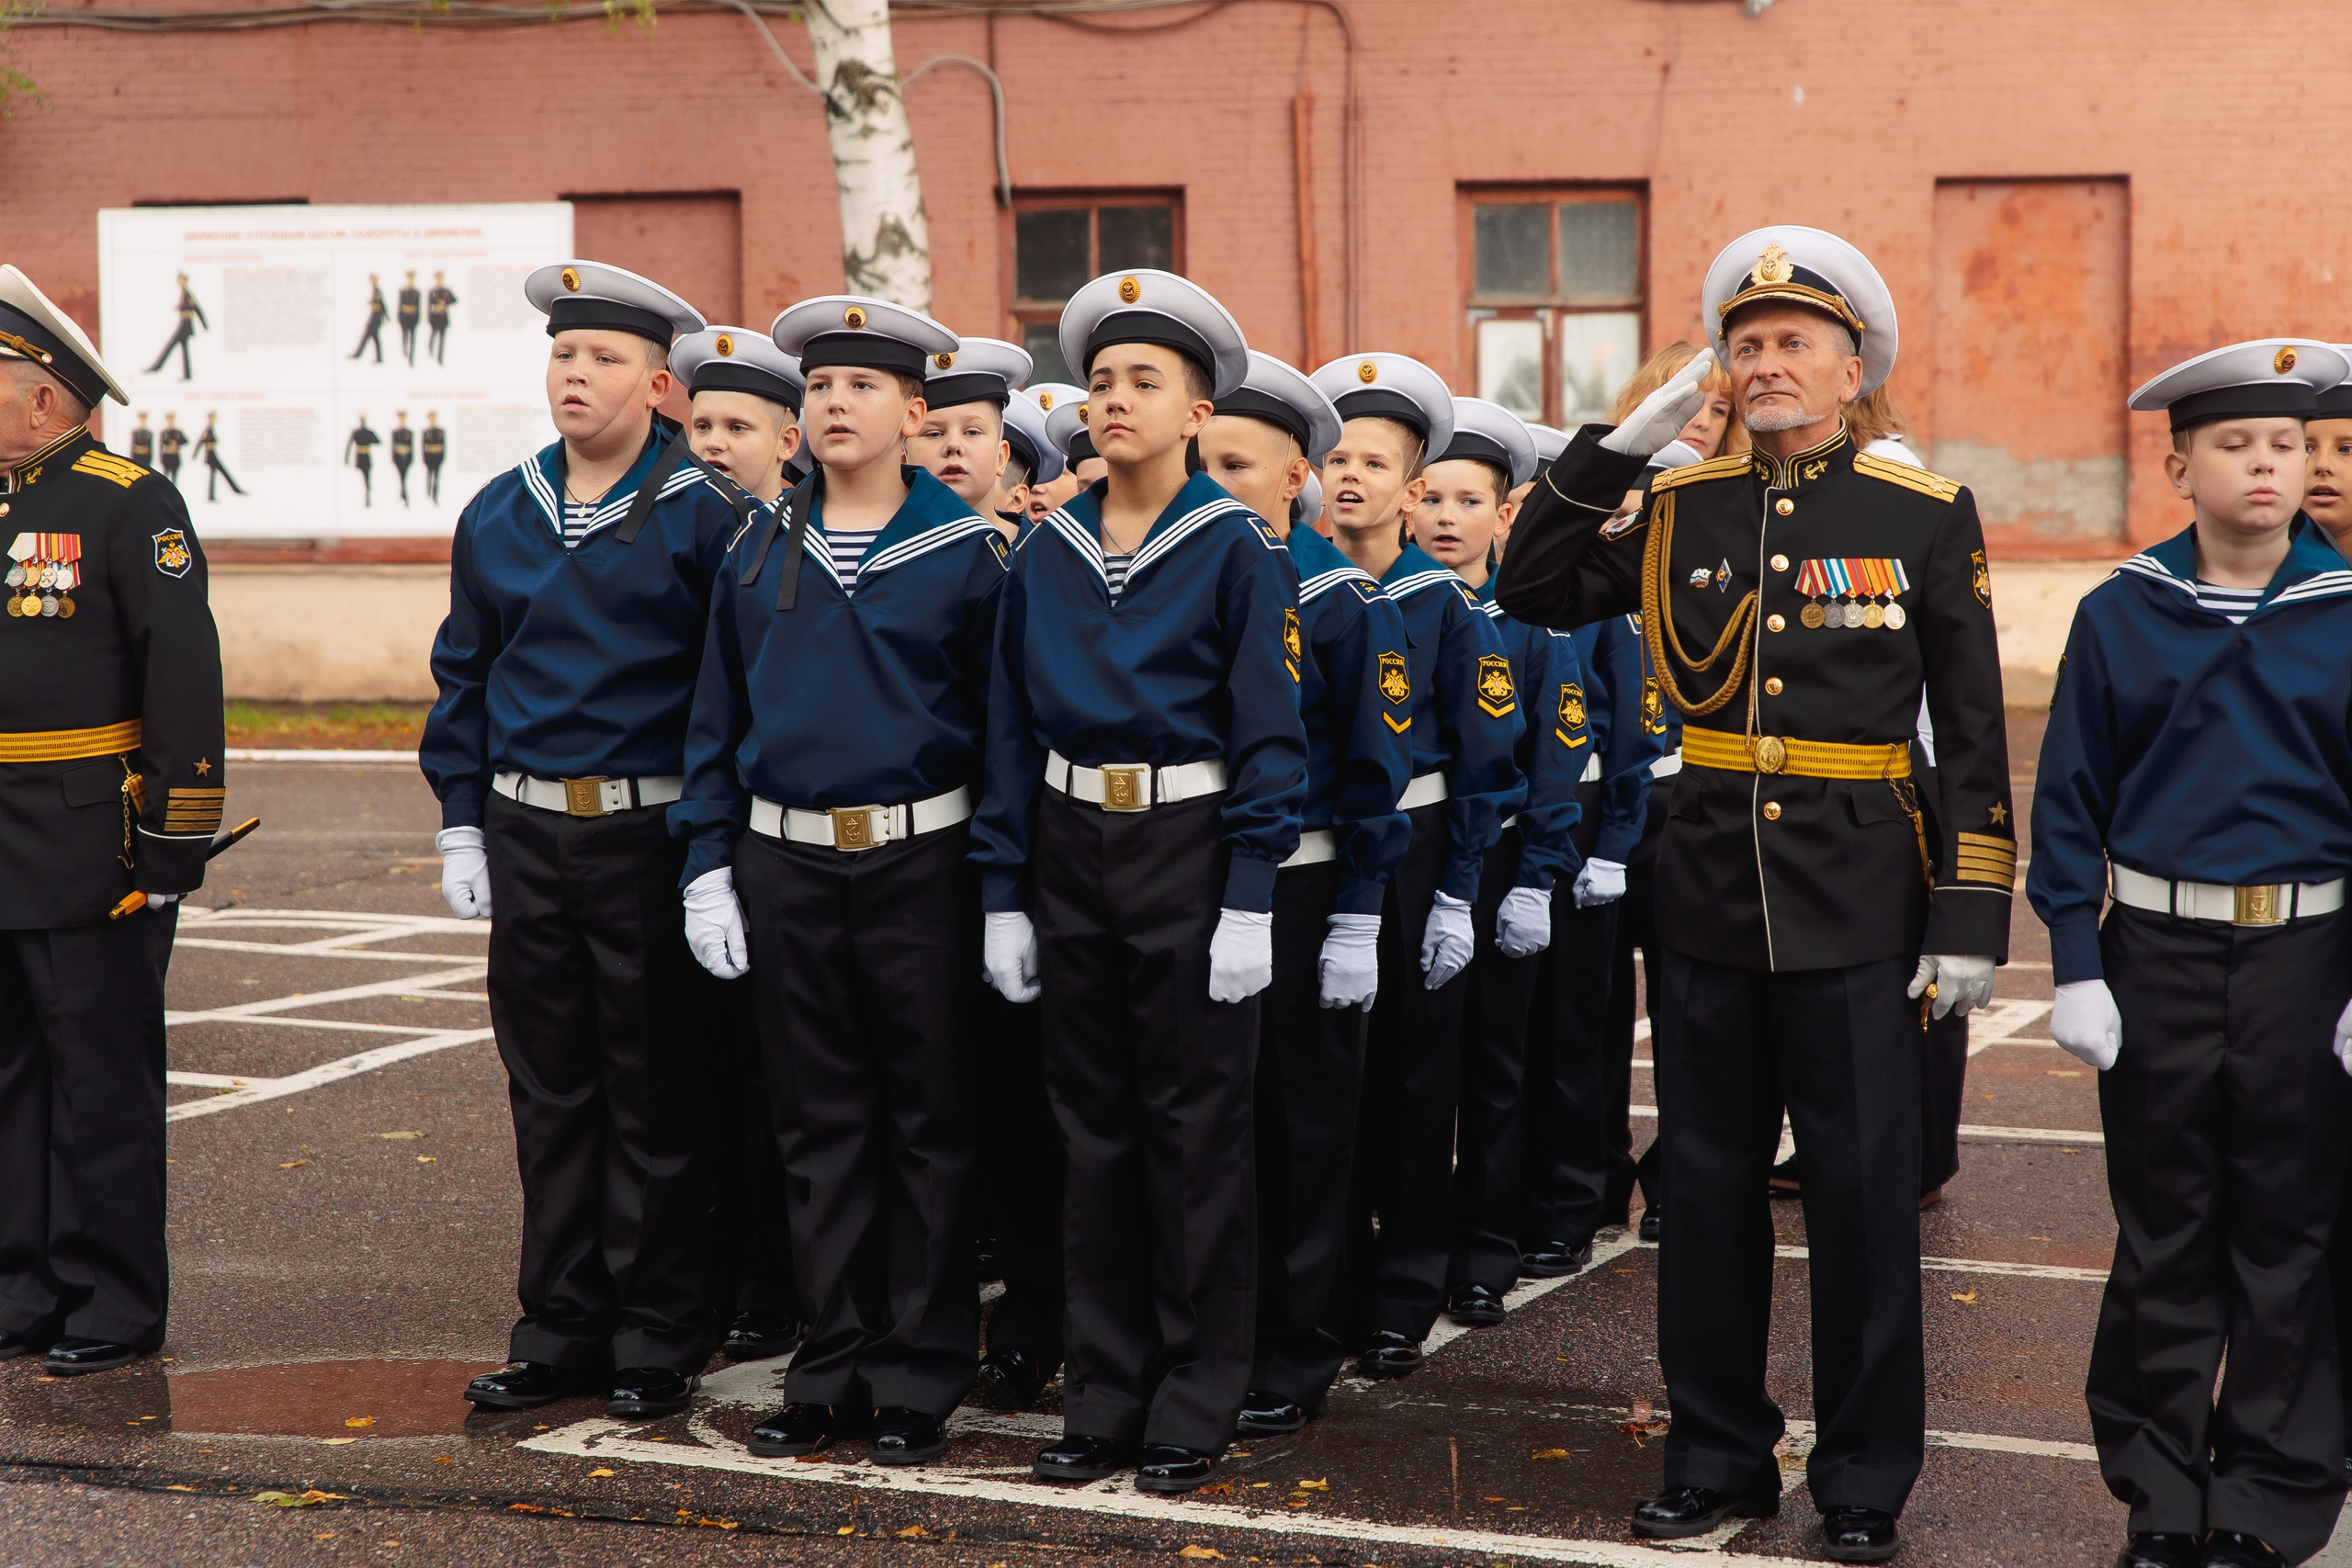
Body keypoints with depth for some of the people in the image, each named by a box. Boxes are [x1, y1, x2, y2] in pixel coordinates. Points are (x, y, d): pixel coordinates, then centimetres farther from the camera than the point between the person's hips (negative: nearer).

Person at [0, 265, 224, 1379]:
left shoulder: (129, 506, -9)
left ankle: (113, 1311, 11)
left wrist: (178, 840, -16)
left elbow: (185, 679, -13)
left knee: (104, 1081, 2)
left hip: (91, 849, -7)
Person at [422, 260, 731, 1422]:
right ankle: (560, 1331, 19)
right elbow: (463, 678, 15)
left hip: (650, 835, -4)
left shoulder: (700, 519, -5)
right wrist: (461, 825, 10)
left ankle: (656, 1345, 12)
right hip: (527, 836, 5)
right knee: (549, 1095, 10)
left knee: (654, 1100, 3)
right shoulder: (496, 518, 10)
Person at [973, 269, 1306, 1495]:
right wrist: (1004, 893, 5)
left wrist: (1250, 902, -14)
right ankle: (1102, 1397, 19)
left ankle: (1193, 1407, 12)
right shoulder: (1046, 551, 7)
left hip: (1188, 844, -4)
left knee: (1196, 1128, 2)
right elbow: (1014, 729, 9)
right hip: (1071, 845, 5)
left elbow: (1269, 731, -8)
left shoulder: (1237, 550, -6)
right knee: (1092, 1126, 10)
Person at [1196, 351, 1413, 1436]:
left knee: (1301, 1127, 5)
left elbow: (1378, 767, -6)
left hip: (1298, 887, -4)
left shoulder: (1341, 599, -5)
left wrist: (1358, 918, -10)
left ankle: (1292, 1363, 13)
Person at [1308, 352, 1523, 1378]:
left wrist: (1458, 895, -8)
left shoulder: (1444, 607, -3)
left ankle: (1401, 1307, 14)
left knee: (1412, 1086, 4)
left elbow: (1485, 761, -2)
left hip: (1410, 856, -2)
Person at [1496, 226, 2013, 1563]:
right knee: (1709, 1190, 11)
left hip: (1859, 911, -3)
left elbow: (1975, 736, -1)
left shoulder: (1928, 515, -1)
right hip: (1710, 899, 3)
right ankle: (1721, 1458, 24)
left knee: (1863, 1200, 4)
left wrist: (1973, 922, -6)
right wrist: (1621, 442, -4)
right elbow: (1534, 592, 2)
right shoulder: (1679, 509, 6)